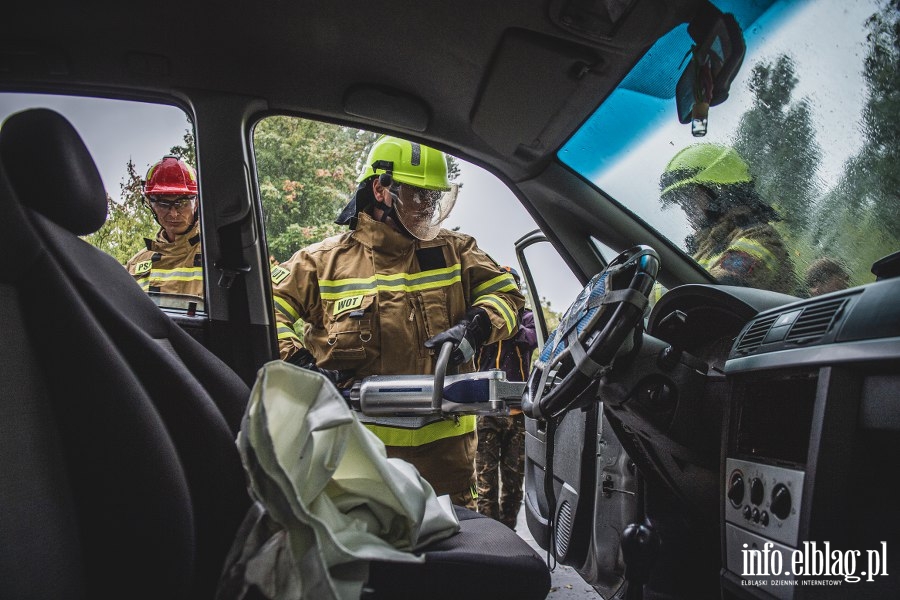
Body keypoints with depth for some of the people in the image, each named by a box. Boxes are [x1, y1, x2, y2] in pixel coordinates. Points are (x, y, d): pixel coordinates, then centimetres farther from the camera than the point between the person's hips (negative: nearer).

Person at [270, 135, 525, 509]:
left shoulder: (455, 251, 8)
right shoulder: (326, 260, 3)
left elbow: (505, 295, 9)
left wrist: (476, 327, -11)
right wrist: (295, 363, -11)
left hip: (443, 438, 2)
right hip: (360, 442, -1)